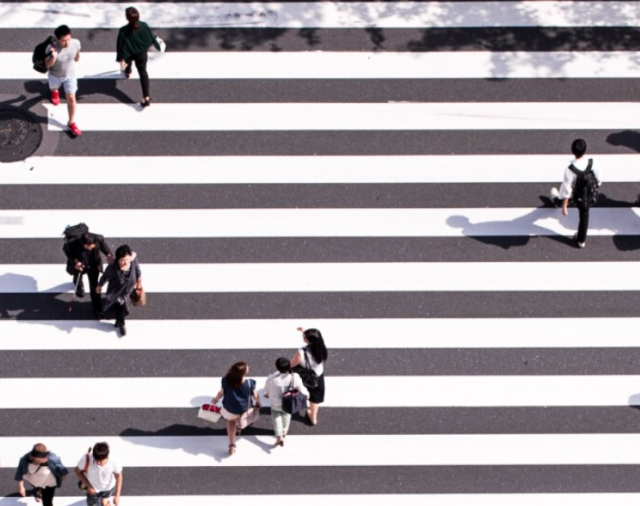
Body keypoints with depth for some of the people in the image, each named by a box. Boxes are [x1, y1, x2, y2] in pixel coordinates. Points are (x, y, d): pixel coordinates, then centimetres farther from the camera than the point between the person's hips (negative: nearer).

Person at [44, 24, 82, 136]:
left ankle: (71, 123, 24)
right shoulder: (51, 47, -39)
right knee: (54, 88, 32)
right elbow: (47, 65, -32)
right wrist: (53, 57, -51)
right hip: (55, 75, 0)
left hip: (70, 75, 0)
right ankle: (55, 92, 72)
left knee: (71, 98, 5)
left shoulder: (76, 43, -31)